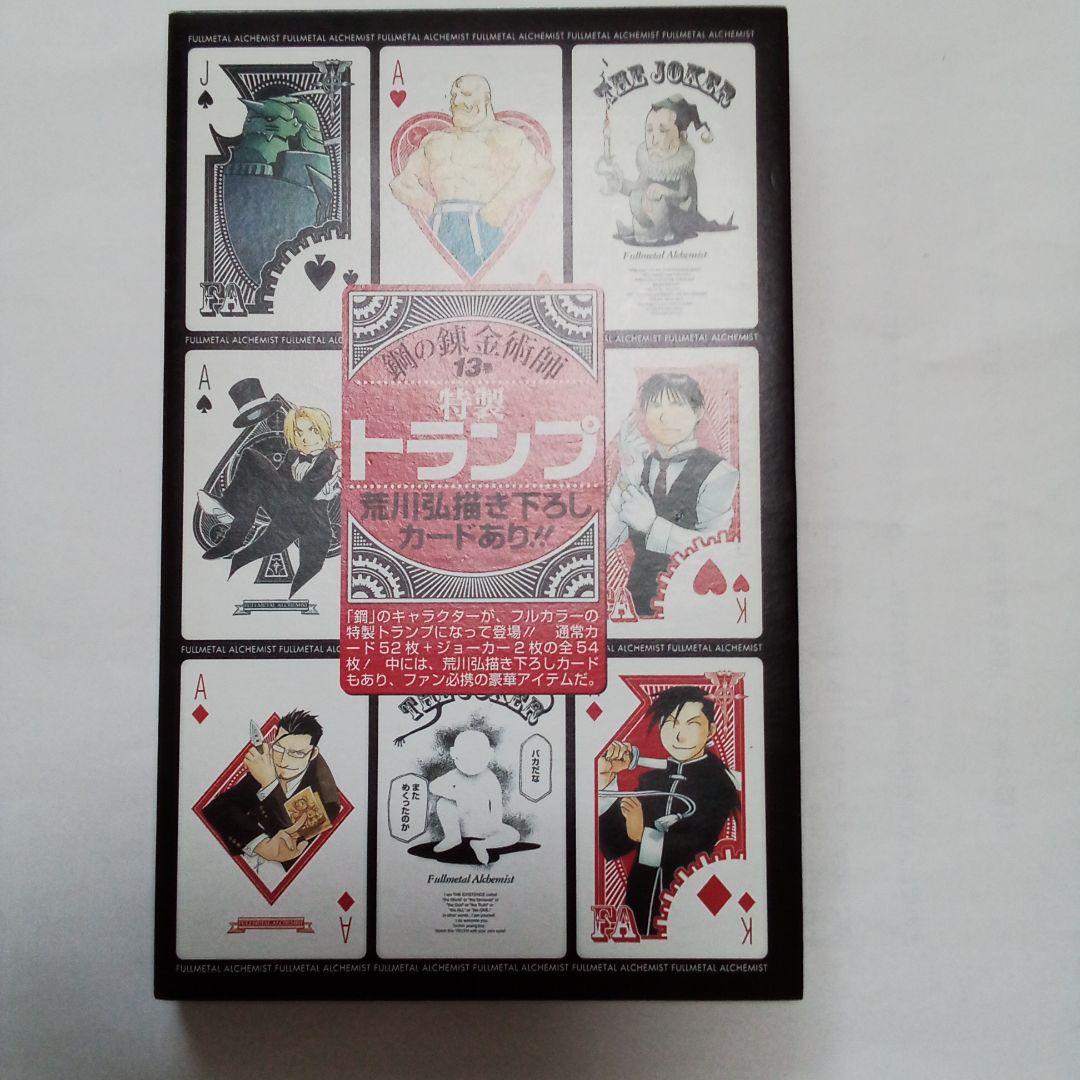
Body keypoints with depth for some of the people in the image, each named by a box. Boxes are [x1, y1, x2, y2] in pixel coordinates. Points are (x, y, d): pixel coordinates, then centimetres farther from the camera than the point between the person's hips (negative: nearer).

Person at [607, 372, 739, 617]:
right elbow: (607, 540, -3)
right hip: (640, 595, 3)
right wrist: (626, 477, -11)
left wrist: (653, 524, -18)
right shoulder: (636, 466, 4)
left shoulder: (719, 474, -8)